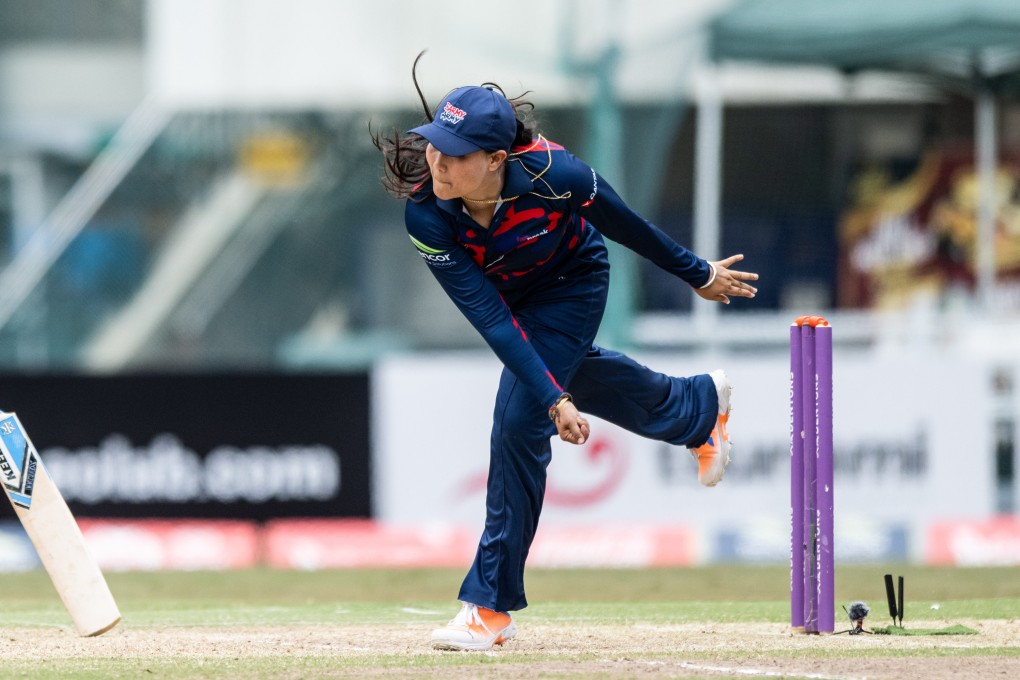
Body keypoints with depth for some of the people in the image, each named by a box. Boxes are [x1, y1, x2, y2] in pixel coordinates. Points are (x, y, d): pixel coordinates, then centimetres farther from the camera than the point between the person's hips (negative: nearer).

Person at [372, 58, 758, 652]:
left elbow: (624, 224, -20)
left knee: (518, 422, -16)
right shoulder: (425, 216, -36)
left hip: (573, 283, -4)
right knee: (563, 377, 29)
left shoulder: (551, 174, -40)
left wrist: (699, 275, -6)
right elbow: (491, 318, -36)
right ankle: (699, 408, 61)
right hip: (507, 294, 4)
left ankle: (491, 605, -7)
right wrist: (554, 399, -42)